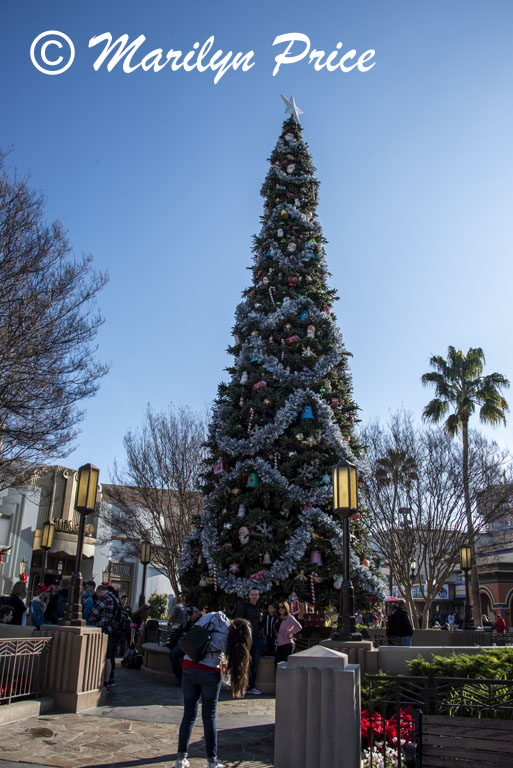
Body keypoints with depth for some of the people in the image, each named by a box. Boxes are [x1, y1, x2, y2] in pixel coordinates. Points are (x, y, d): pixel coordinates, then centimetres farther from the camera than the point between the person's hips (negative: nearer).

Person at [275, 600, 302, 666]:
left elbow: (299, 627, -22)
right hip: (279, 646, 7)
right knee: (277, 665, 1)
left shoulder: (290, 618, -8)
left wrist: (289, 633, -15)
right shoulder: (278, 619, 13)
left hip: (287, 645, -7)